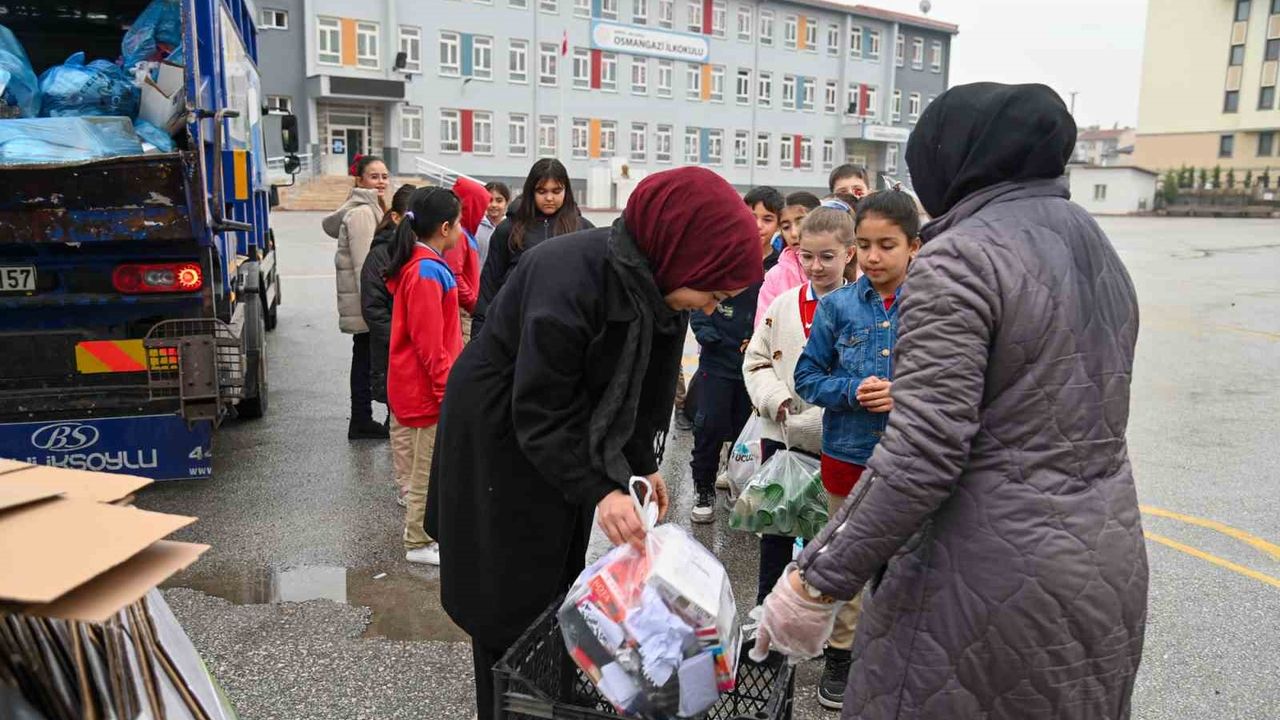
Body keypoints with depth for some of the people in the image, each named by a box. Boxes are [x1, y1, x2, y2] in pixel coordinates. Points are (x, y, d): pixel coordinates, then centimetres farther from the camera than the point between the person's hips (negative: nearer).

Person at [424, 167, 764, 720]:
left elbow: (639, 383, 3)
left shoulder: (653, 280, -9)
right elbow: (538, 414, -30)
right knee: (510, 596, 2)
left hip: (565, 437, 8)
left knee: (560, 581, 16)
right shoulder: (570, 280, -34)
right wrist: (597, 493, -37)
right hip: (500, 436, -7)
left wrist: (641, 464, -3)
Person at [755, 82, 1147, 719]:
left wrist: (815, 584, -17)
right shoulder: (1096, 246, 10)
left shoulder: (960, 255, -16)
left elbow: (921, 455, -23)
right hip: (1111, 569, 8)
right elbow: (1086, 417, 14)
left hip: (994, 578, -8)